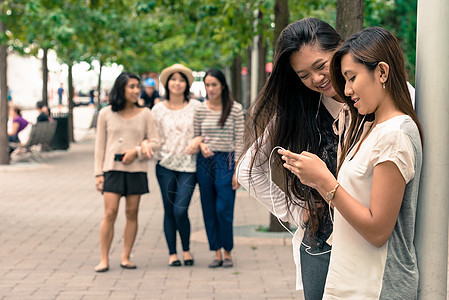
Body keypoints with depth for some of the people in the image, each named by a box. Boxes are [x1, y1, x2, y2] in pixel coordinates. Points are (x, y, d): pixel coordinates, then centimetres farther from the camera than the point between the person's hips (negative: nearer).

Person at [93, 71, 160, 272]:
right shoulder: (106, 114, 5)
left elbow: (155, 142, 4)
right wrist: (98, 173, 2)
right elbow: (100, 145, 7)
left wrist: (137, 151, -12)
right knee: (110, 213, -7)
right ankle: (104, 259, -1)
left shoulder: (144, 114, 6)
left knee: (132, 213, 4)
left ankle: (126, 257, 13)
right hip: (113, 168, -1)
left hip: (136, 169, 1)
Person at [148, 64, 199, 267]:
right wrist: (145, 144, -13)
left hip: (188, 166, -1)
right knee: (169, 211, 4)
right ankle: (172, 253, 17)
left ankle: (186, 249, 11)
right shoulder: (158, 109, 6)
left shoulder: (195, 106, 3)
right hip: (165, 165, 2)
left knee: (180, 210, -11)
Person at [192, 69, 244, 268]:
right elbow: (196, 136, 14)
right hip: (205, 162, 3)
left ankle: (228, 253, 10)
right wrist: (201, 145, -10)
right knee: (209, 211, 5)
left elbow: (239, 141, -2)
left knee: (223, 210, -6)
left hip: (226, 161, -3)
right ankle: (217, 253, 14)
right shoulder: (200, 109, 5)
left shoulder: (235, 109, -3)